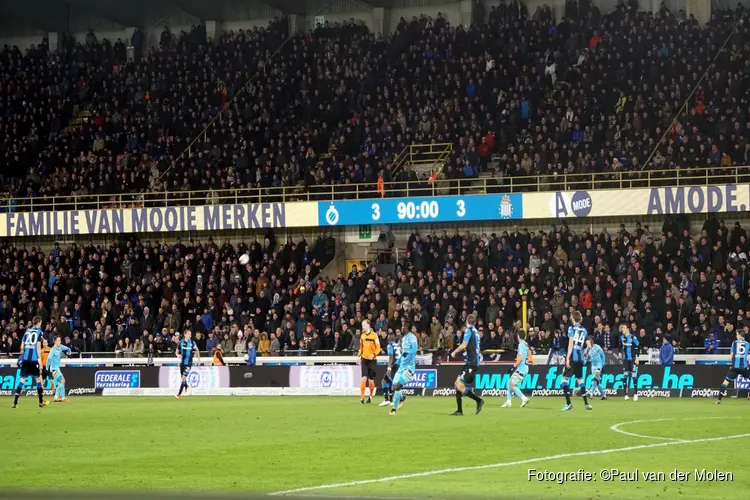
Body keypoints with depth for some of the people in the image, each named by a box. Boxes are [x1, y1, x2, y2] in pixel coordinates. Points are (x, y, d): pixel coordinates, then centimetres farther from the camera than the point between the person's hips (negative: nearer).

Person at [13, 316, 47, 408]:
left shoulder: (27, 330, 14)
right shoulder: (38, 331, 0)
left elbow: (22, 346, 13)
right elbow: (38, 347, -7)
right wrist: (40, 362, -6)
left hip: (25, 359, 4)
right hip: (34, 359, -4)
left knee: (22, 379, 3)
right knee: (38, 379, 9)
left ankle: (15, 402, -7)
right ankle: (41, 402, 15)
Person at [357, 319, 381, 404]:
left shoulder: (374, 335, -7)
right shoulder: (362, 336, 9)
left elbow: (378, 348, -6)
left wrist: (374, 354, -21)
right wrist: (359, 355, 7)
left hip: (372, 360, -3)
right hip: (364, 359, 3)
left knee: (371, 380, 1)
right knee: (364, 378, -10)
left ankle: (371, 396, 22)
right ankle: (362, 397, -12)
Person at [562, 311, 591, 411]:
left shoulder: (572, 328, -4)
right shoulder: (584, 330, 12)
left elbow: (571, 344, -10)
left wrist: (568, 358, -12)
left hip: (573, 357, -6)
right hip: (580, 358, 6)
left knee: (565, 378, -3)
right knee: (580, 379, 17)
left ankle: (568, 403, -13)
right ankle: (586, 404, 16)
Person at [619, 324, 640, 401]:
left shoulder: (633, 337, -10)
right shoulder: (622, 337, 6)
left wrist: (637, 358, -12)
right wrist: (620, 353, 16)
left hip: (633, 359, -5)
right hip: (625, 359, 5)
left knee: (633, 375, -5)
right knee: (625, 376, 1)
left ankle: (635, 394, 3)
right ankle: (626, 394, 4)